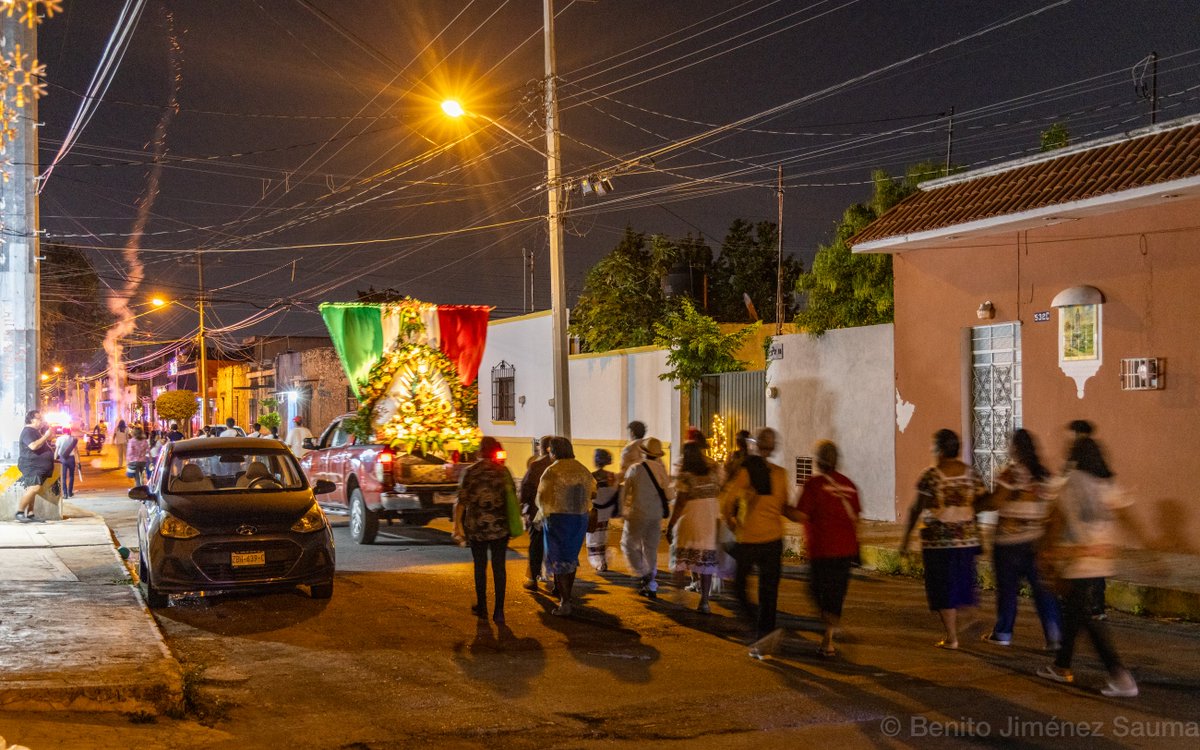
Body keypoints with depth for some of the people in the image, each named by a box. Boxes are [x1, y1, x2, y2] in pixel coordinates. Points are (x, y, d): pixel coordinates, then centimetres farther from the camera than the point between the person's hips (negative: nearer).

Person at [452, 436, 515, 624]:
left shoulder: (470, 472, -5)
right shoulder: (503, 471, 0)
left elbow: (461, 502, -8)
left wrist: (458, 525, 0)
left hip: (476, 527, -1)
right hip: (500, 527, 1)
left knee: (480, 566, 13)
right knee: (499, 567, 5)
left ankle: (482, 608, 21)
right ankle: (499, 611, 2)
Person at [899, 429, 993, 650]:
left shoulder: (930, 475, -12)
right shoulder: (969, 473, 2)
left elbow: (916, 509, -12)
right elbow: (986, 501, 2)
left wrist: (906, 536, -4)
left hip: (938, 539, -4)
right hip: (966, 538, 5)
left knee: (943, 588, 4)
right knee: (960, 582, 18)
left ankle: (951, 638, 6)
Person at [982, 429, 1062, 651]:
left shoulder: (1011, 472, -11)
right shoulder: (1044, 474, 6)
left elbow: (997, 503, -13)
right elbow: (1049, 507, 8)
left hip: (1010, 538, -4)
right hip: (1037, 539, 5)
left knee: (1007, 587, 7)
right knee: (1042, 588, 4)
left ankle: (1003, 633, 18)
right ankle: (1055, 634, -3)